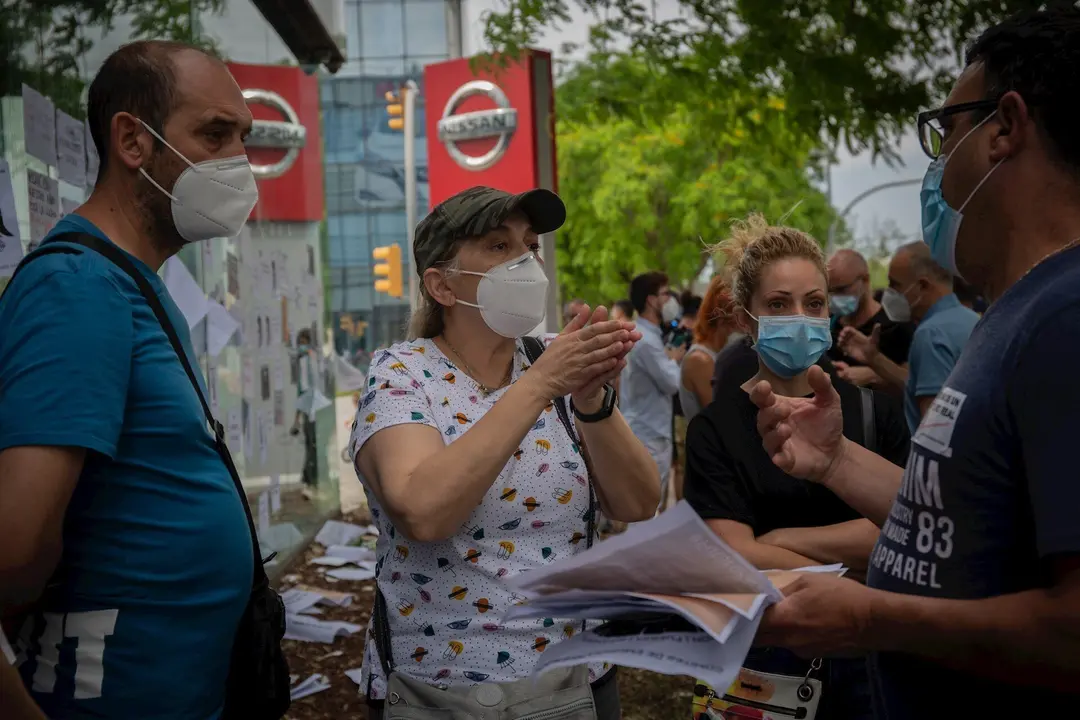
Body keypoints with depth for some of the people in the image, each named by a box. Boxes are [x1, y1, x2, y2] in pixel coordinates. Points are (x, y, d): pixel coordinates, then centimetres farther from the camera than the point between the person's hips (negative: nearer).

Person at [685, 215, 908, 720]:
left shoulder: (869, 409, -1)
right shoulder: (716, 428, -8)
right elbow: (737, 558, -16)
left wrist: (779, 540, -14)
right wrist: (856, 579, -15)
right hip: (764, 651, -2)